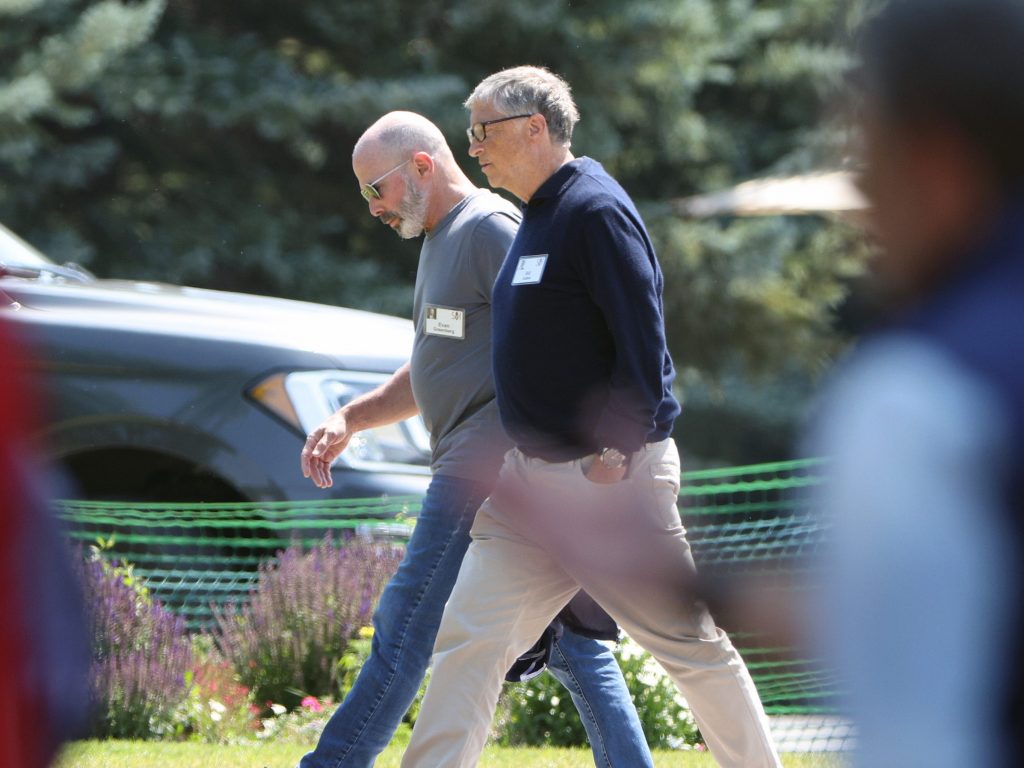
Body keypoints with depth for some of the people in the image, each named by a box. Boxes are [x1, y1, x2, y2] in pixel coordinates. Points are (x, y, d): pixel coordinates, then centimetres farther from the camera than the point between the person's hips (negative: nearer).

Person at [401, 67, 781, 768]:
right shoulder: (537, 218, 15)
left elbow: (642, 341, -19)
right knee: (469, 637, 1)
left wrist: (614, 451, -22)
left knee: (691, 643, 1)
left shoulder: (595, 211, -13)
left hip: (610, 477, -9)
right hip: (530, 480, 9)